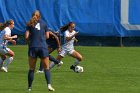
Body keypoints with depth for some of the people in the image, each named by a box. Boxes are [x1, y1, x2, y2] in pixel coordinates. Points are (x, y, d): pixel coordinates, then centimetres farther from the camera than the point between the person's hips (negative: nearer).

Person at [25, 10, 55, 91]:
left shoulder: (30, 24, 5)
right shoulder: (43, 23, 7)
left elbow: (26, 36, -3)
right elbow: (47, 36, 8)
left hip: (33, 47, 0)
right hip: (43, 47, 0)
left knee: (31, 69, 8)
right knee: (46, 68, 4)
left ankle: (29, 87, 8)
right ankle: (49, 85, -12)